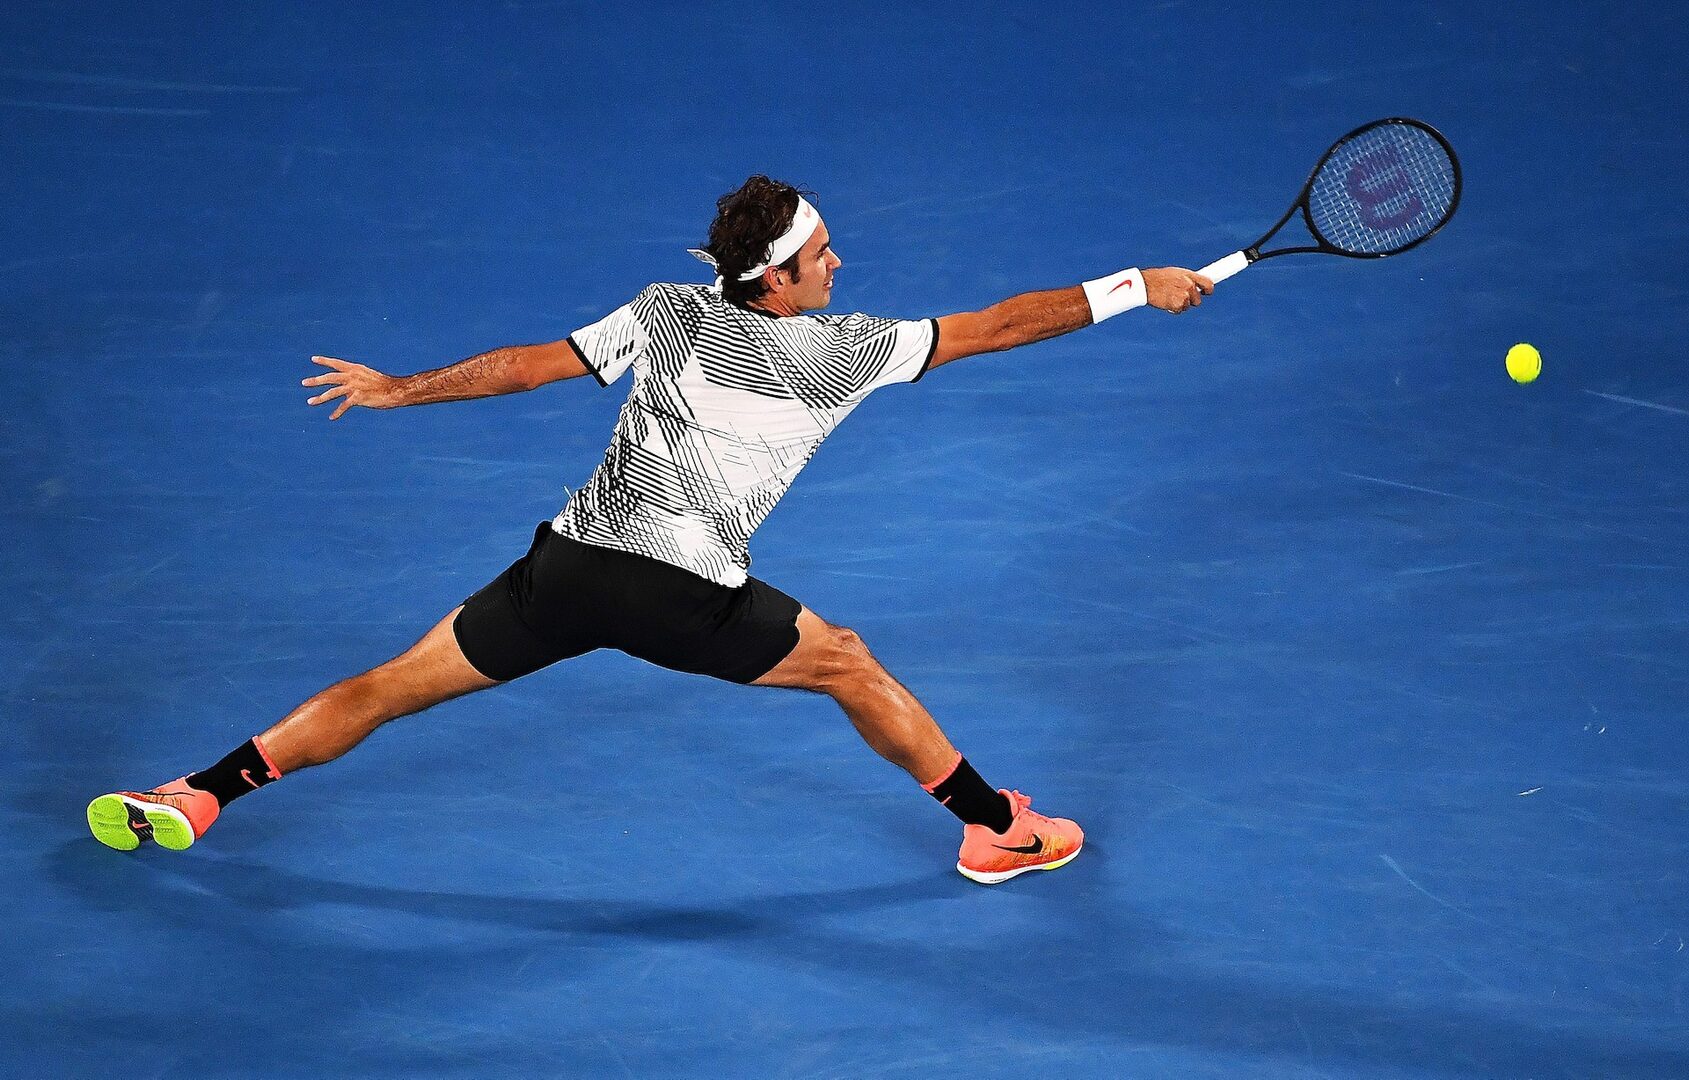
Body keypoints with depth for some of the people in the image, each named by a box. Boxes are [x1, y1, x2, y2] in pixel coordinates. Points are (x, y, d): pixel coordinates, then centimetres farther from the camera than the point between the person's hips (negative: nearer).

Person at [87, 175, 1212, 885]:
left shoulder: (665, 313, 9)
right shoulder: (838, 353, 0)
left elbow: (535, 361, 12)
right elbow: (984, 329, 1)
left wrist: (401, 389, 23)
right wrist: (1136, 288, 6)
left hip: (571, 563, 3)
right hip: (684, 595, -3)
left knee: (389, 687, 11)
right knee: (852, 668, 17)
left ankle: (201, 794, 9)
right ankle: (997, 827, 22)